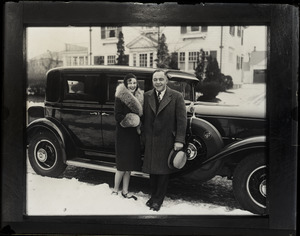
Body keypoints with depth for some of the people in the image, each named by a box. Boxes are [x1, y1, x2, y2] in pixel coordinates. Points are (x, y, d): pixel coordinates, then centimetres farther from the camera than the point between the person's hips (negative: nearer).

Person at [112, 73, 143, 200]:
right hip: (123, 134, -6)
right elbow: (118, 116, -16)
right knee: (122, 165, -2)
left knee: (129, 165, 11)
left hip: (134, 135, 6)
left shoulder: (139, 98, 10)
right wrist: (133, 120, -20)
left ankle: (125, 192, 21)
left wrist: (139, 125, 0)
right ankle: (115, 190, 15)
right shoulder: (120, 98, -10)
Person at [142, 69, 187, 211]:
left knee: (163, 171, 6)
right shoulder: (146, 96, 4)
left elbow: (181, 120, -8)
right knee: (152, 170, 13)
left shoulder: (177, 97, -6)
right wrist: (144, 136, 3)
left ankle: (158, 200, 19)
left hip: (167, 141, -3)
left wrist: (179, 140, -13)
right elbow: (144, 118, 7)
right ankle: (153, 196, 30)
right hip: (150, 140, 3)